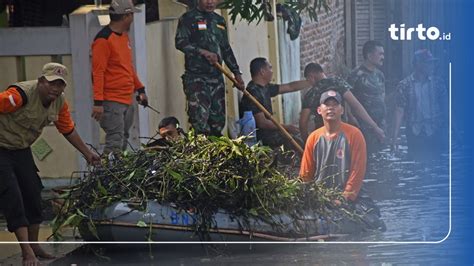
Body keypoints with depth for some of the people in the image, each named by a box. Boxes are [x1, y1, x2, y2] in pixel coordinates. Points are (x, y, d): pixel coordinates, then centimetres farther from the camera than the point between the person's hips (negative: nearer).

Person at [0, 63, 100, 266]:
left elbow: (68, 130, 11)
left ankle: (34, 245, 23)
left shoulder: (59, 103, -4)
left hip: (22, 150, 8)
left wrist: (87, 153, 14)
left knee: (33, 194, 8)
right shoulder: (22, 94, -30)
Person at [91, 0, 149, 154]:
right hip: (112, 102, -9)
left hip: (127, 101, 9)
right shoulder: (103, 40, -13)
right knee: (115, 144, -13)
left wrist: (140, 89, 23)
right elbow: (98, 72, -16)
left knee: (123, 142, 11)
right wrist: (98, 102, -19)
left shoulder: (124, 36, 16)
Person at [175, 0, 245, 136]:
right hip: (195, 75, -6)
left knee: (218, 120, 5)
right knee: (199, 119, -17)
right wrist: (203, 52, -22)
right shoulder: (188, 18, 0)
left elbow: (226, 49, 24)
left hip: (216, 76, 6)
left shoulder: (220, 21, 20)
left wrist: (237, 73, 19)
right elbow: (180, 42, -12)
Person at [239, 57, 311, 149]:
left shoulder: (265, 88, 10)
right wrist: (286, 127, -17)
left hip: (265, 132, 10)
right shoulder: (254, 93, -20)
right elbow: (262, 122, -23)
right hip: (258, 137, -10)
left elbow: (290, 87, 19)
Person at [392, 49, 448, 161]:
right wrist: (395, 136, -7)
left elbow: (445, 105, 4)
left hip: (436, 134, 1)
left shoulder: (438, 83, 2)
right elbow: (400, 110, -3)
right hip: (415, 134, -1)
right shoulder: (405, 85, -3)